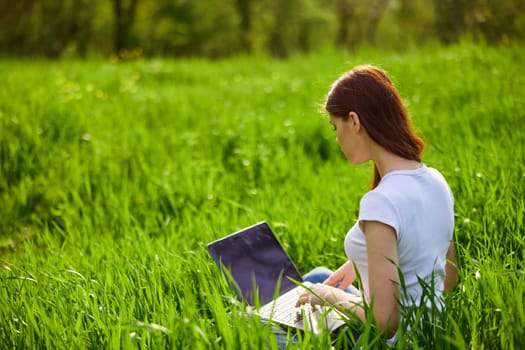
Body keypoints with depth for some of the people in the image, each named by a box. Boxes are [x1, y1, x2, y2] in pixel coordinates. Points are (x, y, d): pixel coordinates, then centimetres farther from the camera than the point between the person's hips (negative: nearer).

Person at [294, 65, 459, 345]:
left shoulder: (381, 203, -27)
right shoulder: (436, 181, -2)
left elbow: (384, 321, -27)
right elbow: (449, 279, 10)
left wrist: (331, 295, -10)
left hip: (396, 341, -8)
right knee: (318, 278, 26)